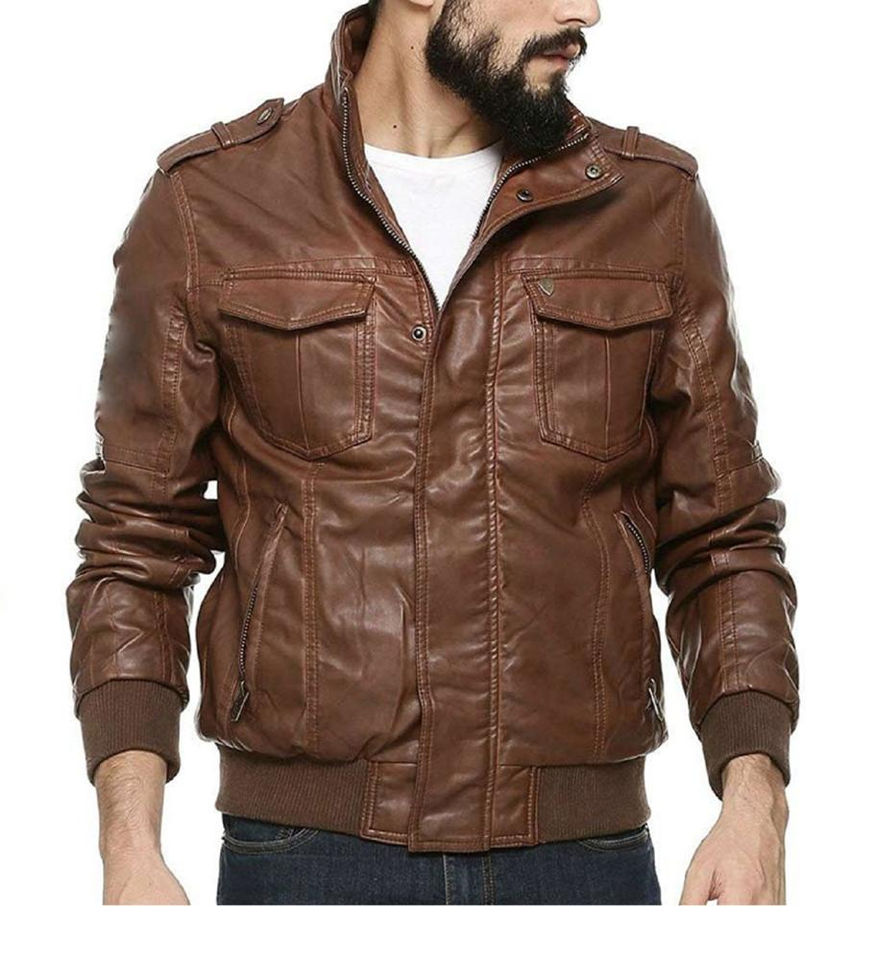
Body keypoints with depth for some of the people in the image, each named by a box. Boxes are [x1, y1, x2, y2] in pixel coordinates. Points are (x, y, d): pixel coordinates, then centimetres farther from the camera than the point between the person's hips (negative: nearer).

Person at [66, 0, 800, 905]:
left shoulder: (656, 203, 4)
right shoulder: (205, 201, 0)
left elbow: (721, 538, 7)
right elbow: (138, 543, 2)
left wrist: (754, 799, -8)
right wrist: (131, 848, -8)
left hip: (585, 853, 2)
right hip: (303, 855, -1)